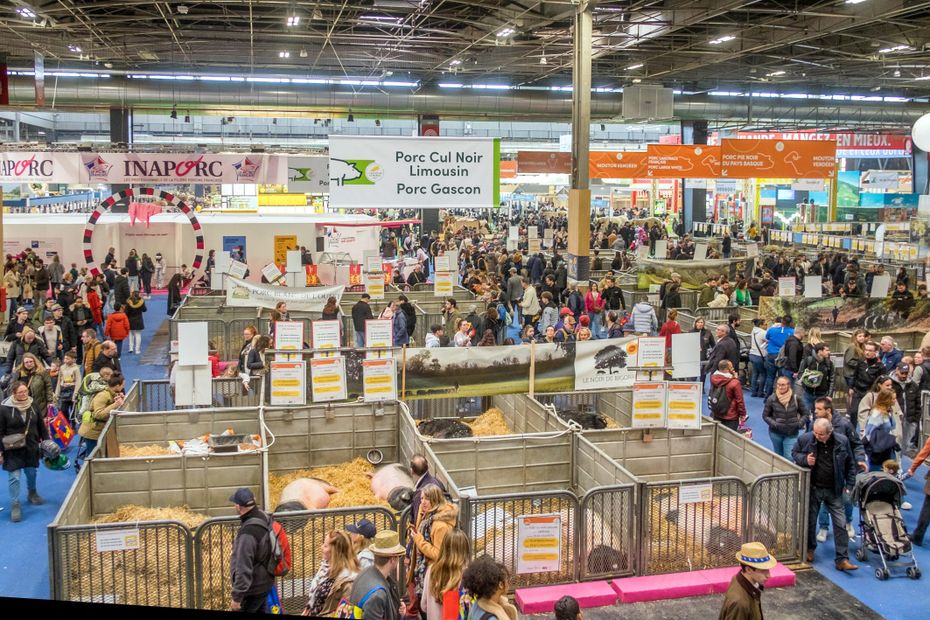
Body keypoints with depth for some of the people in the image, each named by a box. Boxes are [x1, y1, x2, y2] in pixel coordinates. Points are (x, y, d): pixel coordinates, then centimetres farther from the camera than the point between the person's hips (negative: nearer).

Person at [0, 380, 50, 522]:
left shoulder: (32, 405, 0)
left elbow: (41, 425, 9)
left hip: (31, 447, 4)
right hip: (13, 449, -4)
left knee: (31, 473, 19)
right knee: (15, 477, -4)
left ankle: (32, 493, 43)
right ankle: (15, 505, 5)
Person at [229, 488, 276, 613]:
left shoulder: (248, 532, -28)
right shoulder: (264, 518, 0)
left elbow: (244, 568, -26)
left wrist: (237, 597, -19)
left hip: (251, 590, -9)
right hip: (264, 584, 9)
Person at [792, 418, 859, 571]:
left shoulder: (842, 441, -9)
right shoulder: (805, 439, -12)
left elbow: (850, 465, 4)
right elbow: (794, 453, 5)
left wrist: (849, 485, 1)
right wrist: (805, 460, -16)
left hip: (834, 490, 0)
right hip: (813, 488, 0)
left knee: (840, 524, -2)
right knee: (810, 521, 13)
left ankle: (842, 559, 3)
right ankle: (810, 549, 36)